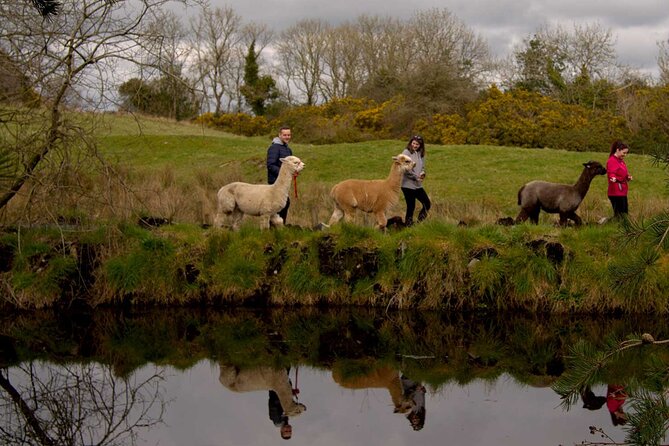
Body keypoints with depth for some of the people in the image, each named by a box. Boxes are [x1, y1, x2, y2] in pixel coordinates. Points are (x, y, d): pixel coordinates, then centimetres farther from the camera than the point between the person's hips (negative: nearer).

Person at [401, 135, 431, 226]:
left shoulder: (421, 154, 11)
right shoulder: (406, 152, -8)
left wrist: (422, 173, -5)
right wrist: (416, 177, -13)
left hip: (418, 185, 7)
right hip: (408, 184, -7)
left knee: (427, 204, 6)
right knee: (411, 207, -3)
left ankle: (419, 222, 19)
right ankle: (408, 225, 10)